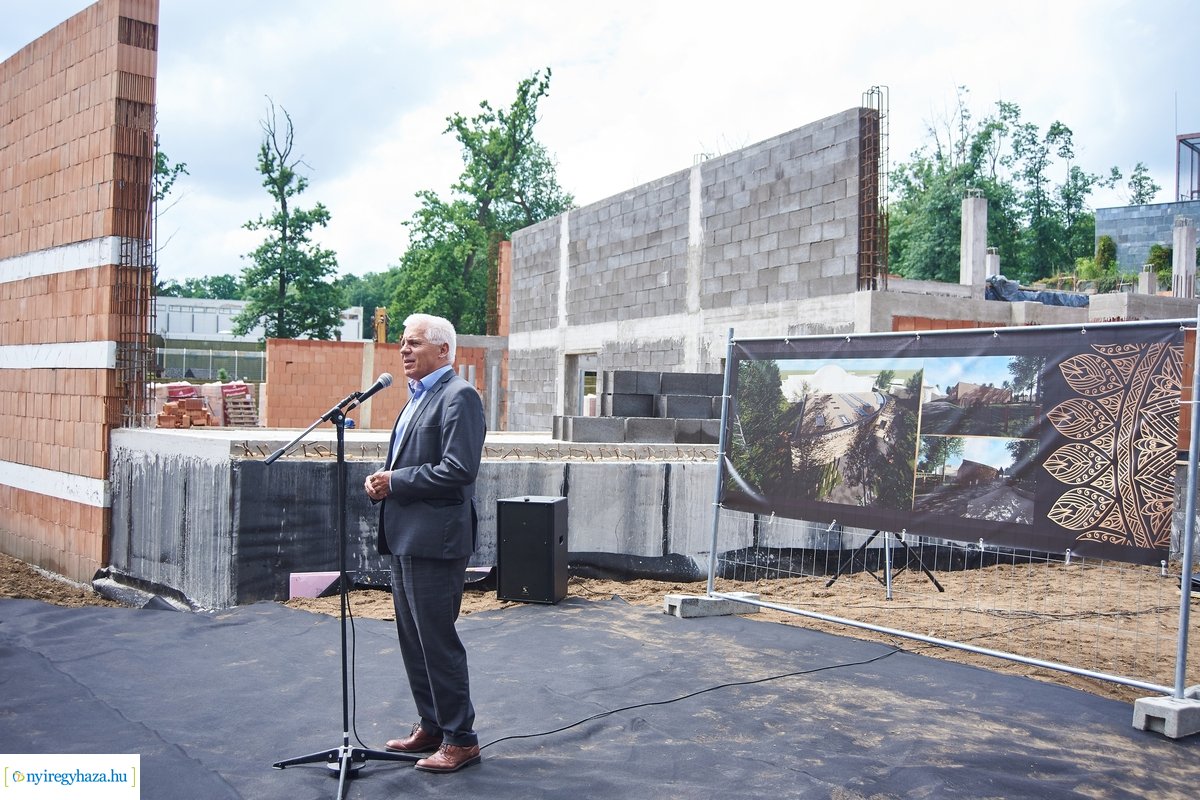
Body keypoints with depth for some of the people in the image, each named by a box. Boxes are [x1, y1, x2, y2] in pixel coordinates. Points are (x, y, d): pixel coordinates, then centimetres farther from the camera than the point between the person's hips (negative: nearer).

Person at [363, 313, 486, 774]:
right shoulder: (418, 397, 18)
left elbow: (458, 469, -22)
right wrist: (382, 478, 4)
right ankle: (431, 727, 29)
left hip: (435, 540, -10)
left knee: (437, 640, -3)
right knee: (413, 640, 16)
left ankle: (460, 739, 9)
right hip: (405, 539, 10)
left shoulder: (458, 396, -13)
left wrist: (395, 481, -17)